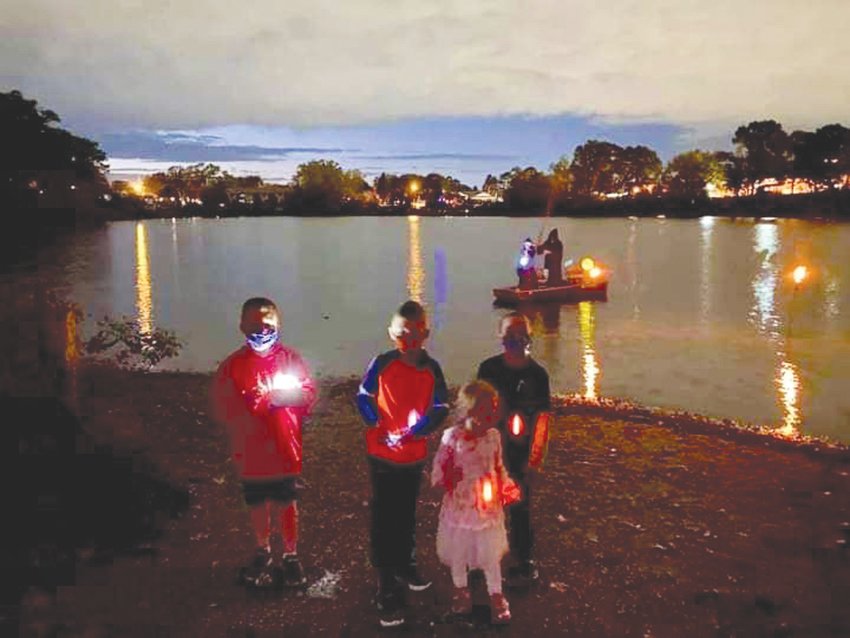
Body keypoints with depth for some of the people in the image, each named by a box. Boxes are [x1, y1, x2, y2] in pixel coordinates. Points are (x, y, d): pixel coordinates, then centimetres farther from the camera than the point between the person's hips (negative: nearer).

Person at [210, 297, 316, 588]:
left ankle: (291, 555, 26)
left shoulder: (290, 358, -4)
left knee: (286, 503, 10)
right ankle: (263, 552, 36)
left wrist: (283, 396, -21)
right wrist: (250, 405, -21)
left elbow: (310, 394, -5)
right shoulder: (232, 365, -6)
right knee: (258, 504, 16)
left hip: (284, 447, 0)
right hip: (250, 449, 1)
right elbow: (222, 408, -7)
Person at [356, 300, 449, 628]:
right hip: (382, 455, -3)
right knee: (384, 519, 1)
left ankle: (405, 565, 42)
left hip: (414, 455, 3)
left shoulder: (432, 369, -5)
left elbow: (440, 409, -4)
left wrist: (415, 431, -19)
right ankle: (387, 588, 10)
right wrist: (378, 427, -19)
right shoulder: (381, 363, -11)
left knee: (407, 515, 21)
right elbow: (363, 397, -5)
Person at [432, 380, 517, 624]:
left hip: (488, 506, 2)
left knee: (491, 551, 13)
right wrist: (449, 476, -29)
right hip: (459, 506, -2)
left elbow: (499, 468, 6)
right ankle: (460, 589, 42)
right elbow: (438, 471, -11)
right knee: (458, 549, 17)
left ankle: (496, 595, 34)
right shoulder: (452, 437, -19)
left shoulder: (493, 436, -9)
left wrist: (508, 486, -9)